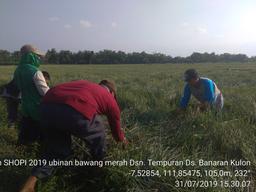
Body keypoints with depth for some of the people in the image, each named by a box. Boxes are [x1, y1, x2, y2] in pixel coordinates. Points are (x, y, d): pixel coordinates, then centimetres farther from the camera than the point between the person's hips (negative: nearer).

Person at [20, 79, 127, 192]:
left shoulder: (84, 84, 38)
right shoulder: (110, 99, 26)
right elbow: (116, 126, 40)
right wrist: (122, 139, 61)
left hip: (47, 106, 6)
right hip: (75, 112, -5)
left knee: (55, 150, 28)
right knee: (98, 135, 27)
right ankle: (99, 164, 45)